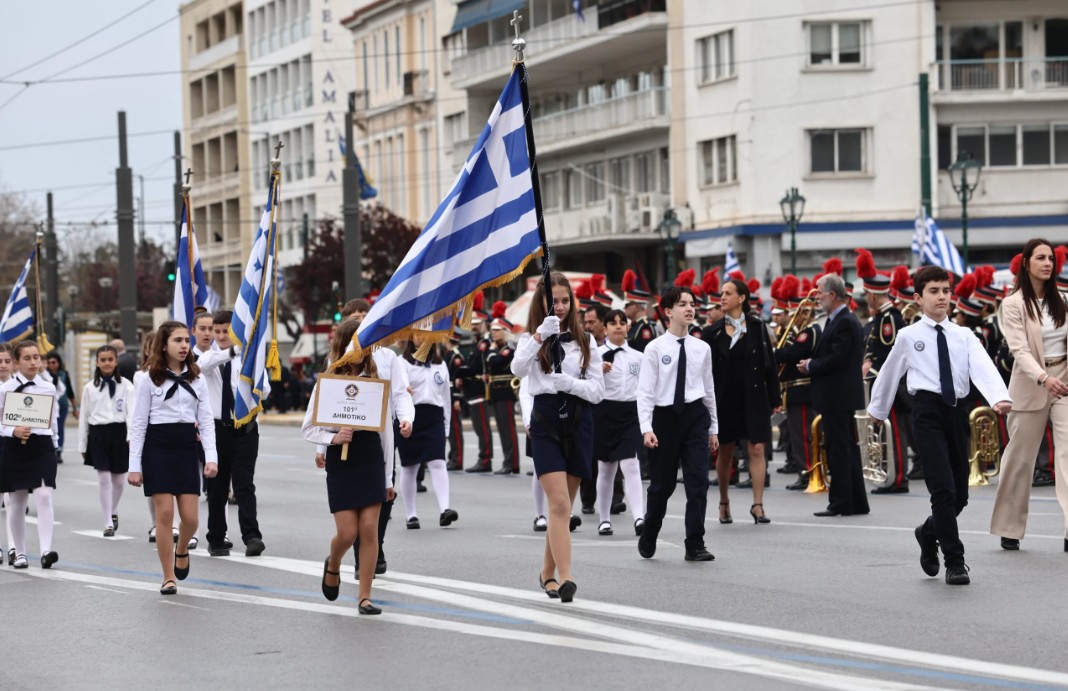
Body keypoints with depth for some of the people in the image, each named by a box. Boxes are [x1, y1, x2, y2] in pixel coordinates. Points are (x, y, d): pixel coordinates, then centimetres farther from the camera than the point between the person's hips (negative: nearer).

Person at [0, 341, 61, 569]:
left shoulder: (48, 388, 3)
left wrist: (53, 443, 11)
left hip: (42, 447, 0)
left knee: (44, 497, -14)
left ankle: (46, 550, -18)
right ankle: (19, 552, 20)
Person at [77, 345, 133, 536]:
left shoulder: (126, 386, 0)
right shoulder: (90, 388, 6)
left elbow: (132, 411, -7)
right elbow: (84, 417, 10)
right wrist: (82, 444, 9)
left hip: (119, 432, 0)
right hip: (98, 433, 1)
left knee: (119, 479, 8)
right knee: (104, 478, -3)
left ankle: (113, 512, 34)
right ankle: (108, 523, 0)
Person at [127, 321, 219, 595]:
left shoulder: (196, 379, 9)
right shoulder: (149, 379, -1)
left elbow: (205, 420, 7)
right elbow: (137, 423, -1)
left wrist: (211, 457, -6)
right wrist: (134, 466, -6)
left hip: (187, 448, 3)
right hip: (158, 447, -3)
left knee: (190, 518, -3)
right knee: (165, 514, -6)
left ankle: (181, 551, 31)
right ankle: (169, 578, 4)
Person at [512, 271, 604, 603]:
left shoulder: (585, 340, 9)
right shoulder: (530, 338, 5)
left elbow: (598, 390, 4)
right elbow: (517, 369, -18)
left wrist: (569, 382, -13)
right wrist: (540, 335, -29)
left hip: (579, 420, 3)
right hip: (546, 421, -3)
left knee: (563, 504, 9)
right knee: (559, 503, -15)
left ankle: (548, 572, 23)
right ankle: (564, 578, -22)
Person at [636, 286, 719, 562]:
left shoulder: (702, 349, 6)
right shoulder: (655, 348, -5)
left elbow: (709, 389, 12)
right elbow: (645, 391, -7)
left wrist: (714, 427, 14)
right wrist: (647, 428, -16)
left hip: (695, 416, 2)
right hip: (665, 416, -2)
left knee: (698, 482, -6)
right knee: (662, 484, 8)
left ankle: (695, 545, -2)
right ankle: (648, 539, 29)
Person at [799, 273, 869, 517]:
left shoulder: (845, 323, -16)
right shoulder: (839, 320, 16)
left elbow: (837, 359, -23)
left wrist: (810, 366, -11)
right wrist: (811, 364, 4)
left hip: (837, 396, -10)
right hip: (840, 396, 10)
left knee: (838, 448, -6)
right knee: (847, 448, 13)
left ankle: (841, 502, -3)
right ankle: (857, 502, 18)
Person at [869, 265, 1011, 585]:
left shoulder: (964, 336, 9)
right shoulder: (908, 336, 4)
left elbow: (984, 367, -8)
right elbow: (890, 373, 17)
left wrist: (1000, 397, -26)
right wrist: (878, 409, 28)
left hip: (957, 411, 4)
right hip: (928, 410, -4)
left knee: (960, 495, 8)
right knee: (943, 488, -15)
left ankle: (929, 533, 38)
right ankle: (955, 562, -9)